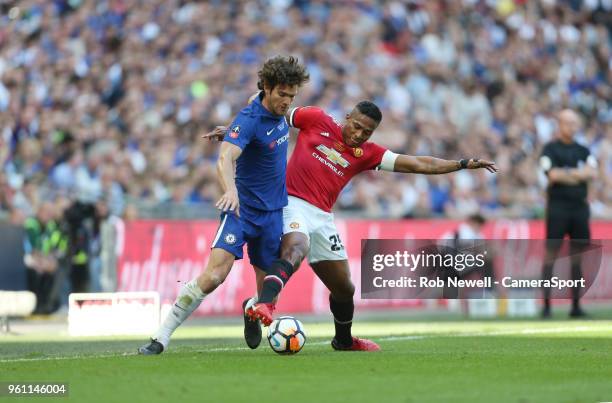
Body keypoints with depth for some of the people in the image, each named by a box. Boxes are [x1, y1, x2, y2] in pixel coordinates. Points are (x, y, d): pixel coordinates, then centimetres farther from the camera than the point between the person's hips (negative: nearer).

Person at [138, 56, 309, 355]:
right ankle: (161, 338, -15)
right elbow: (224, 160, -36)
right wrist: (231, 190, -53)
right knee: (213, 276, -22)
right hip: (242, 208, -6)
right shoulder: (249, 119, -21)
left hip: (273, 213, 6)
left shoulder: (279, 112, 2)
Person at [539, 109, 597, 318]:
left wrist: (566, 173, -11)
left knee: (578, 254, 5)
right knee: (551, 252, -8)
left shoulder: (583, 151, 16)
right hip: (557, 207, -5)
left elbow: (592, 173, 1)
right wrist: (580, 174, -4)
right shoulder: (550, 149, 1)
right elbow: (553, 174, -13)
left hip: (580, 207, 5)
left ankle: (576, 305, 8)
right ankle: (546, 305, -9)